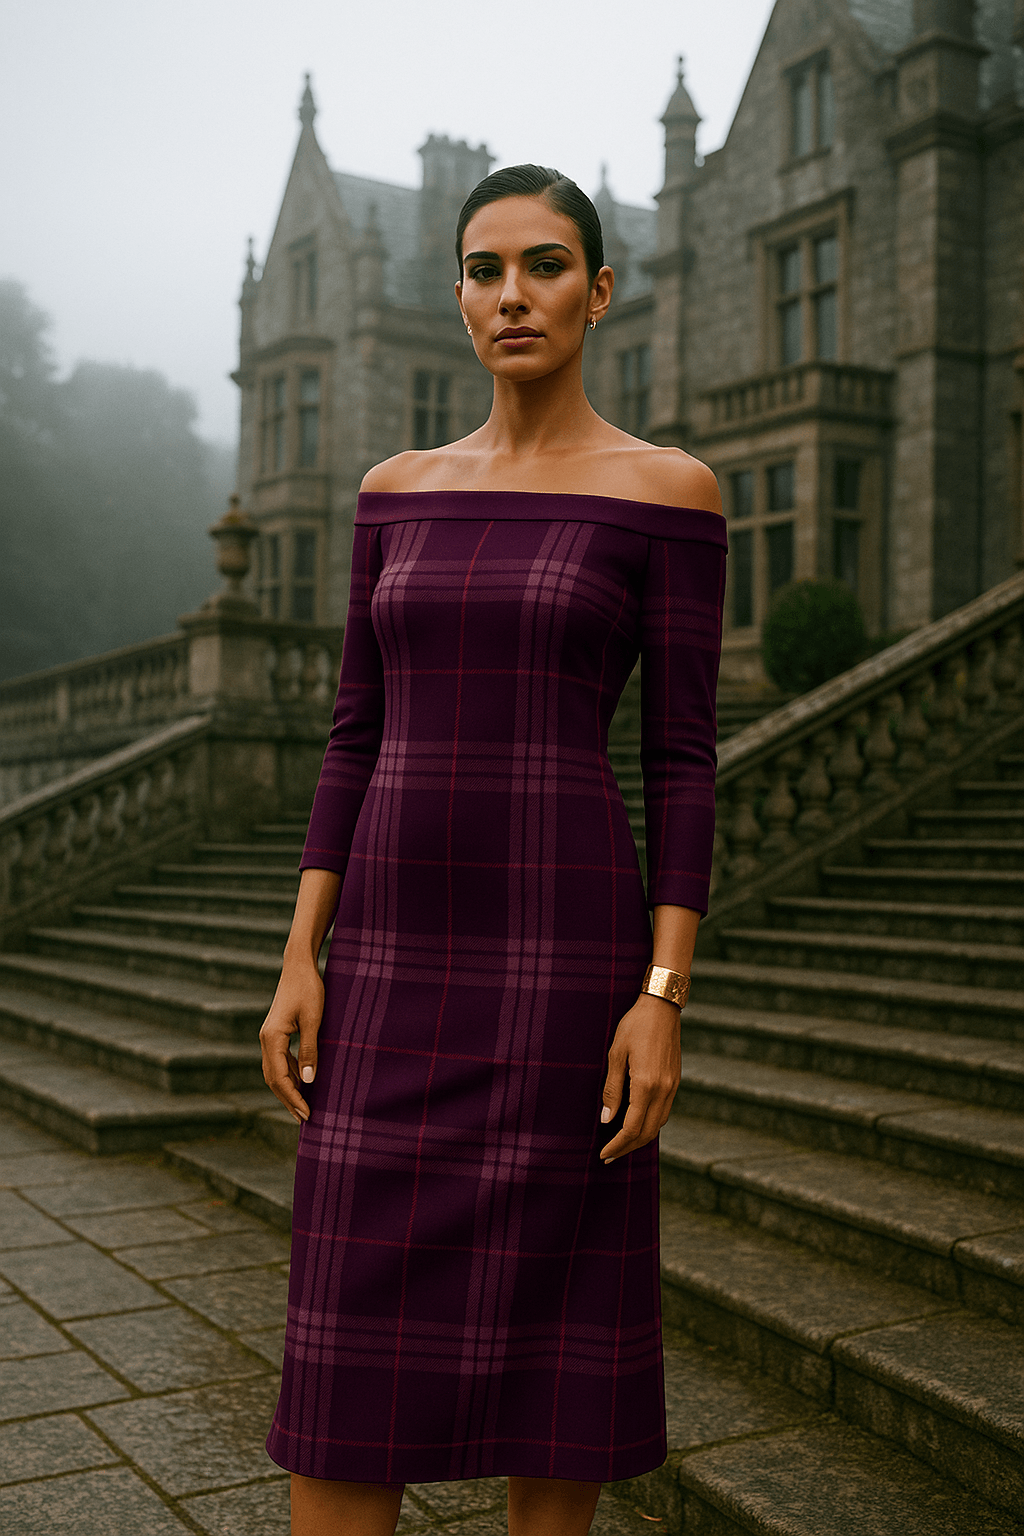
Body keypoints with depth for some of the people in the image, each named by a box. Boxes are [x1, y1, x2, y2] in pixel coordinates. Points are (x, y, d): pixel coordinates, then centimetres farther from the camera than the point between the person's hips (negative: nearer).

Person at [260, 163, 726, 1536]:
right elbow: (357, 735, 9)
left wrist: (664, 996, -12)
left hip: (566, 944, -3)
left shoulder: (666, 490, -1)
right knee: (351, 1332, 3)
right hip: (396, 949, 4)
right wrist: (302, 961, 3)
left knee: (550, 1312, 8)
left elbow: (684, 757, -5)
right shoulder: (398, 492, 11)